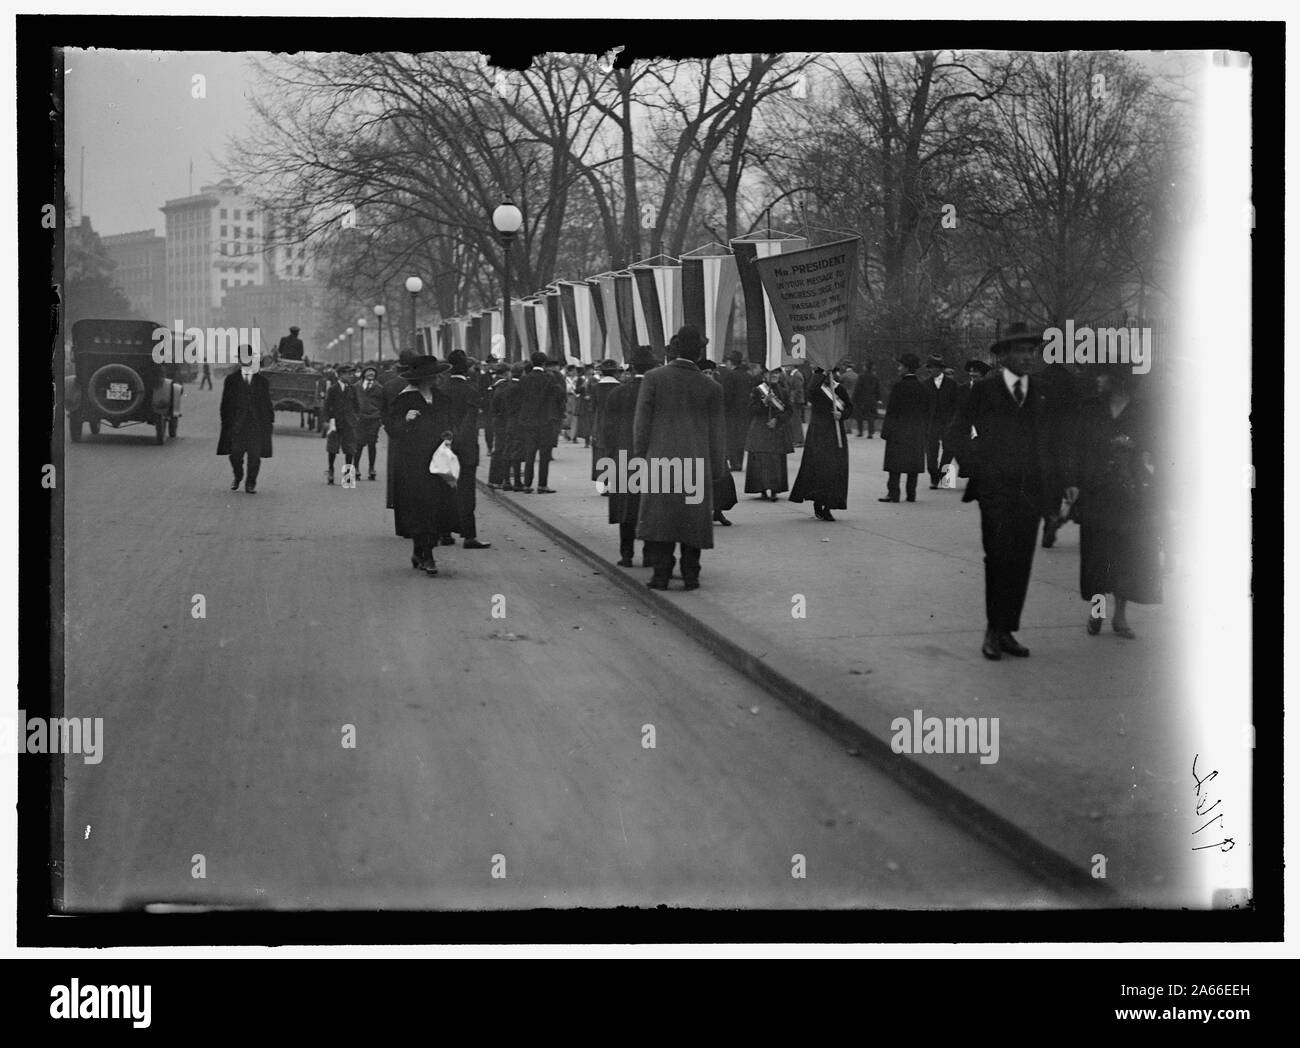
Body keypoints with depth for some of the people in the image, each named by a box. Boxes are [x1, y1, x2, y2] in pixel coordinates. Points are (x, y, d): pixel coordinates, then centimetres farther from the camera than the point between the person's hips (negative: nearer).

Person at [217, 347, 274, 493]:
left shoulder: (262, 381, 10)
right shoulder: (231, 380, 9)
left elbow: (267, 402, 11)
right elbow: (225, 403, 8)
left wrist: (270, 420, 5)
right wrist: (225, 421, 0)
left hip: (257, 423, 0)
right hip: (236, 424, 0)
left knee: (254, 455, -3)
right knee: (235, 453, 0)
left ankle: (251, 484, 6)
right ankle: (237, 477, 26)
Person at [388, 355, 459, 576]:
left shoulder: (441, 398, 13)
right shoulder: (404, 399, -6)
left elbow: (447, 423, 25)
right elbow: (392, 428, -9)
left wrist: (448, 434, 4)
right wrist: (406, 419, -27)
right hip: (410, 462, -5)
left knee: (438, 506, 1)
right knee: (418, 507, -9)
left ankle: (420, 554, 14)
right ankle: (425, 557, -6)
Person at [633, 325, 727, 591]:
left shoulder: (653, 378, -4)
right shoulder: (710, 388, 0)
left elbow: (642, 422, -3)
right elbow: (716, 432, 5)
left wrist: (641, 456, 5)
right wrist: (717, 470, 12)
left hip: (661, 459, -1)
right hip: (697, 462, 1)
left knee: (659, 516, 4)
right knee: (693, 518, 9)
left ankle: (661, 574, -2)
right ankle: (690, 574, 8)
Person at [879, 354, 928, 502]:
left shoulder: (899, 386, -10)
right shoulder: (922, 388, 7)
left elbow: (891, 410, -11)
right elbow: (926, 412, 11)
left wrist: (885, 431, -8)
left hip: (899, 430, -5)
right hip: (917, 432, 5)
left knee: (895, 464, -2)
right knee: (914, 463, 7)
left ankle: (893, 494, -5)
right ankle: (911, 494, 7)